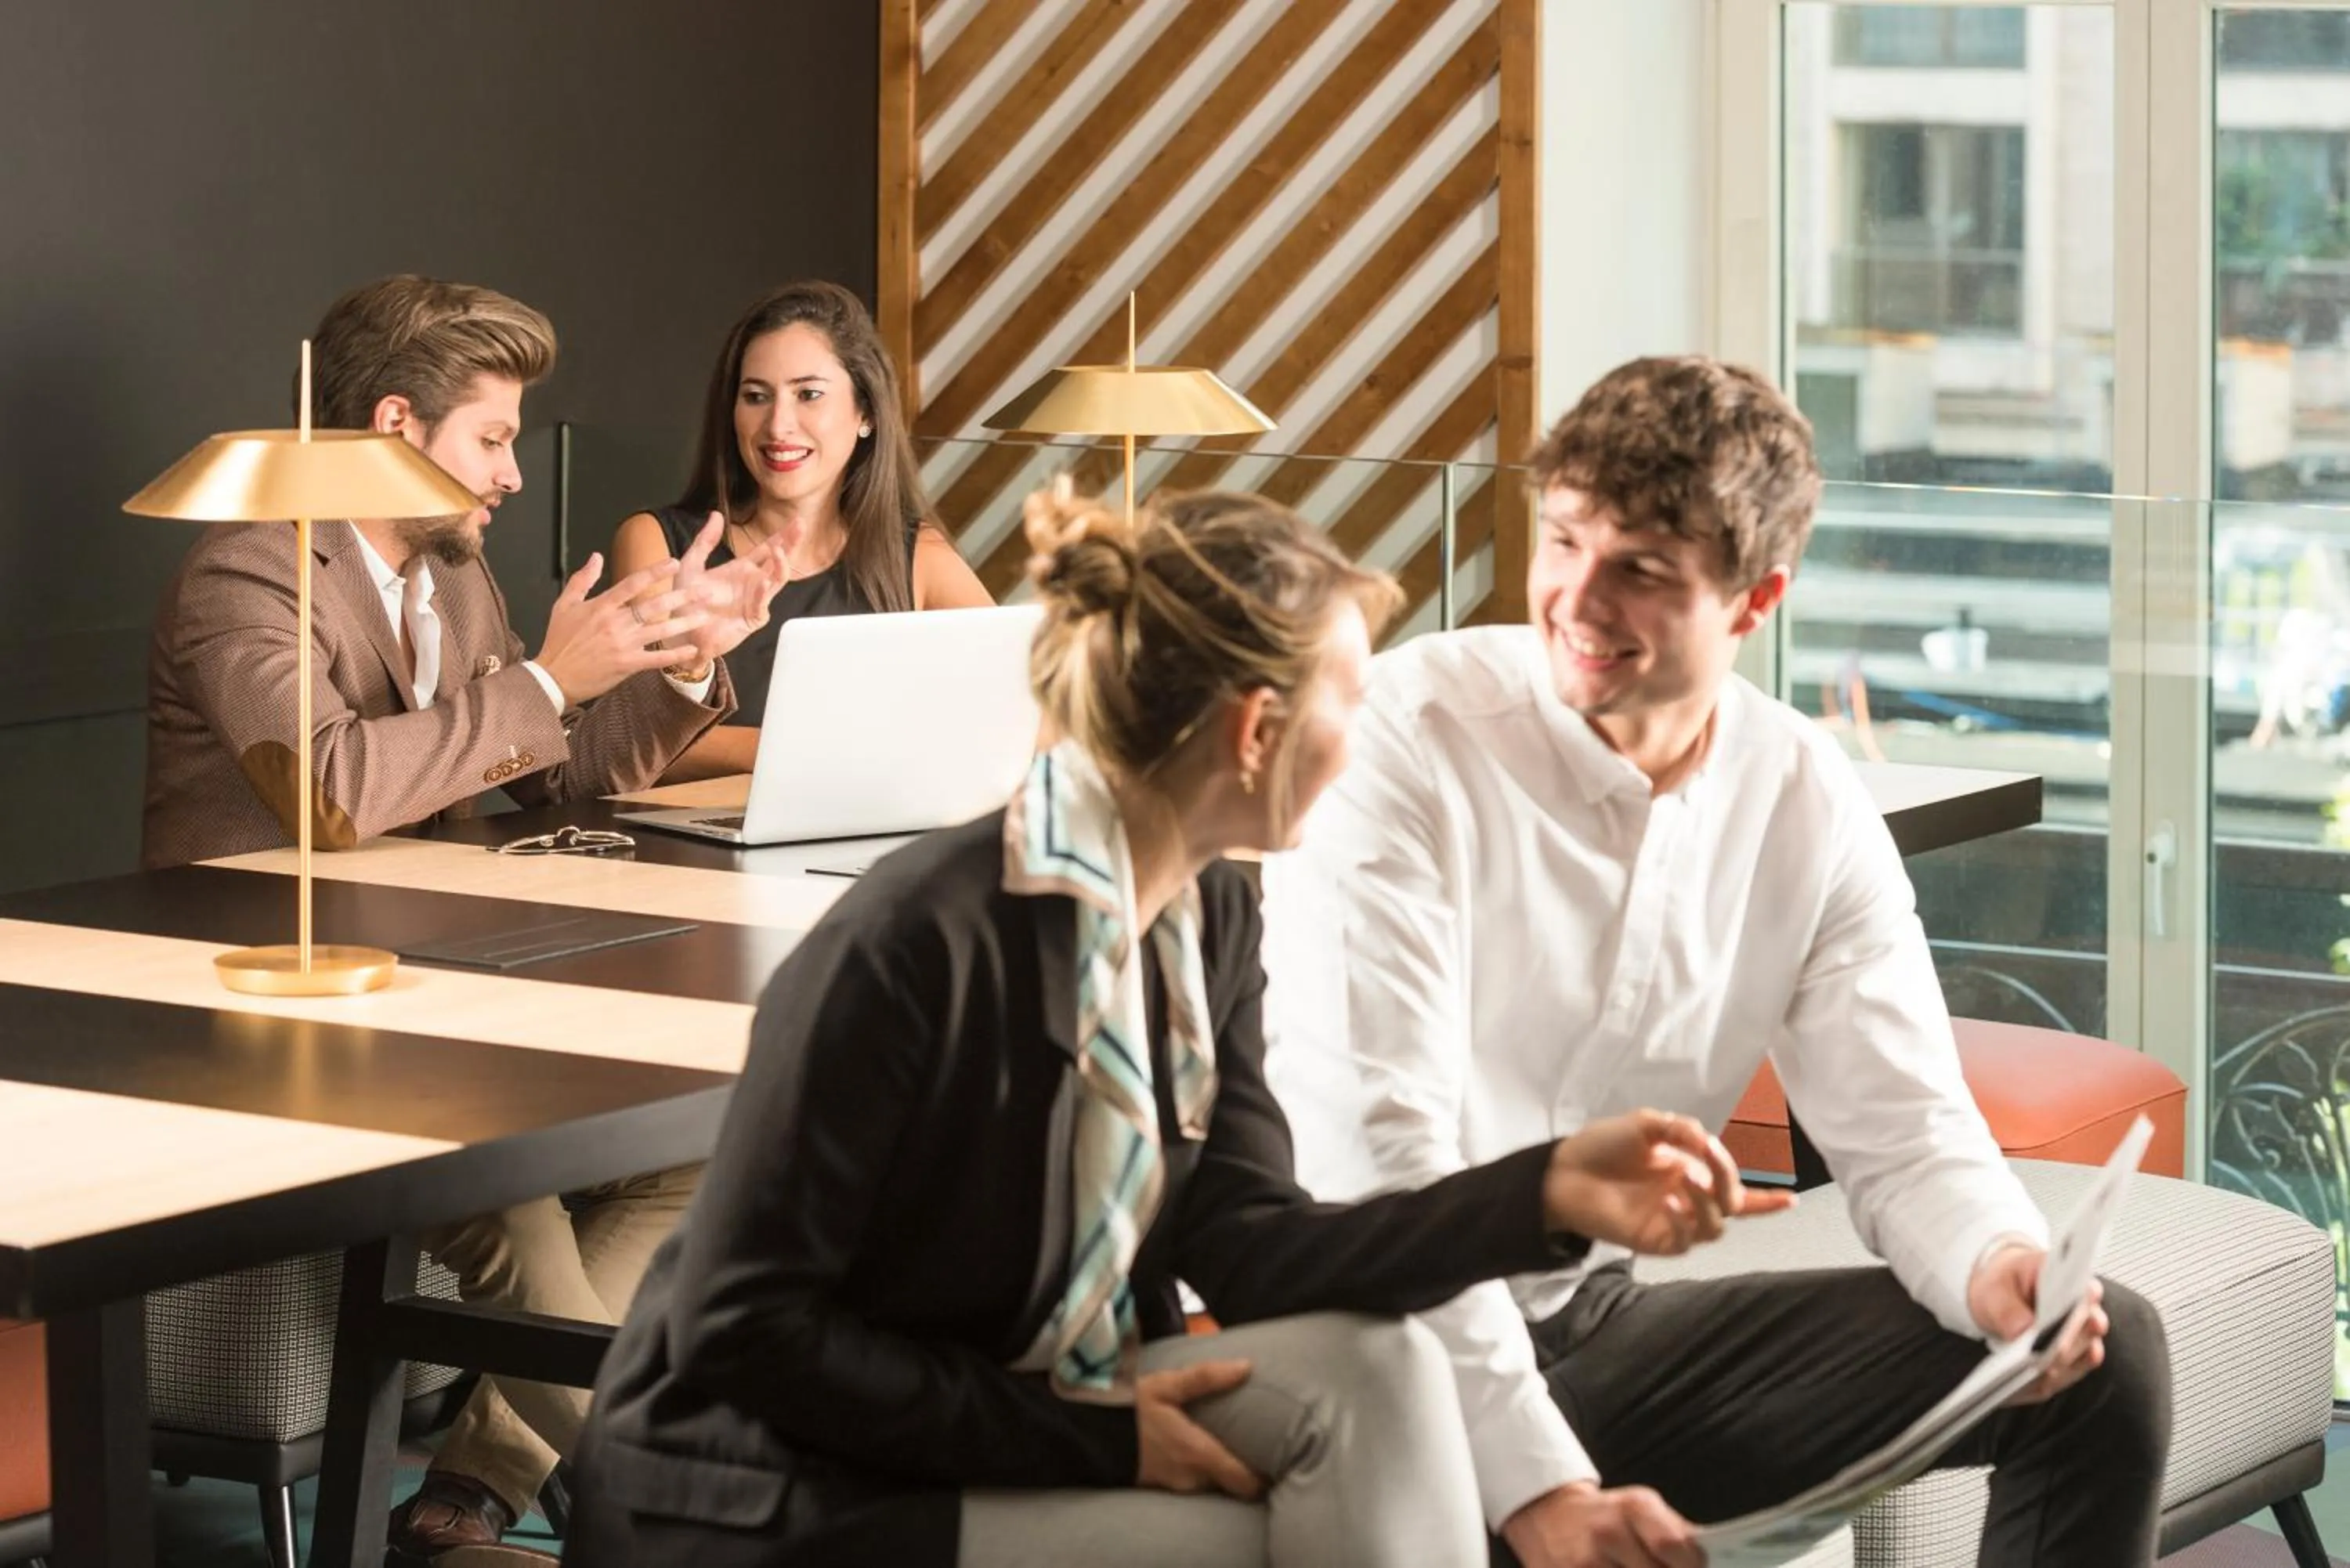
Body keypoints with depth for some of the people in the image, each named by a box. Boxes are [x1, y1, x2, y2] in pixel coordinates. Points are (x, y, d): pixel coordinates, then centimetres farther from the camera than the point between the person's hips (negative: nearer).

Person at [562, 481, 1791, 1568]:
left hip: (1022, 1420, 8)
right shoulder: (915, 942, -25)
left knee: (1368, 1375, -14)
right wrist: (1089, 1439, -21)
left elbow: (1248, 1245, -4)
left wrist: (1545, 1193, -17)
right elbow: (742, 1328, -23)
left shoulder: (1208, 915, 3)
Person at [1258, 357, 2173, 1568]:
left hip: (1600, 1330, 6)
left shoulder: (1809, 811, 2)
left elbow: (1904, 1137, 3)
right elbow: (1375, 1146, -22)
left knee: (2107, 1358, -4)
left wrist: (1995, 1263, -22)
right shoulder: (1409, 741, -16)